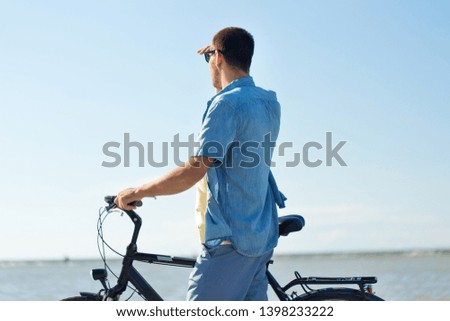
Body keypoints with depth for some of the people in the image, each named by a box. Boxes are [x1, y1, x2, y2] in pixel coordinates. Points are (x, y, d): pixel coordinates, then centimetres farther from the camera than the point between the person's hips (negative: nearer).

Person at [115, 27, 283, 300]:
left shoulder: (227, 103, -15)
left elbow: (193, 171, -20)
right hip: (262, 236, 9)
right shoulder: (270, 103, 12)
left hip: (231, 237, -9)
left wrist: (136, 193, -8)